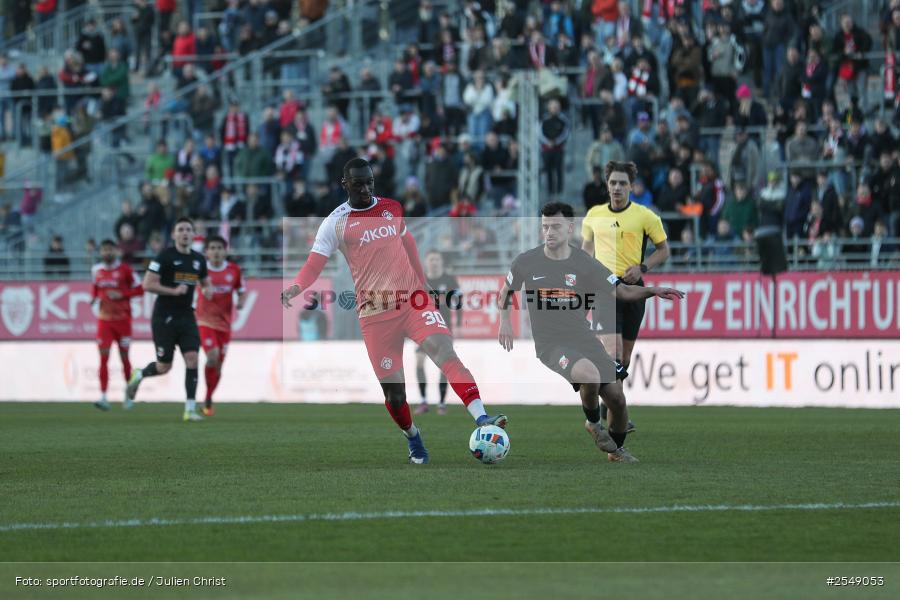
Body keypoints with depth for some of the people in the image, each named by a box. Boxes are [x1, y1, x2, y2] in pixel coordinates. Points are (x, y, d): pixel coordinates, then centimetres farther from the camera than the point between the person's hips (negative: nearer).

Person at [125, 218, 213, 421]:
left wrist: (208, 290, -1)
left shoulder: (199, 259, 8)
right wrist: (173, 291, -24)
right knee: (164, 367, -1)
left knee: (192, 358, -11)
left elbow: (206, 283, 24)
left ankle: (190, 409, -9)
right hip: (164, 317, -5)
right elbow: (148, 284, -14)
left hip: (186, 316, 5)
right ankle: (137, 376, 32)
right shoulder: (165, 256, -9)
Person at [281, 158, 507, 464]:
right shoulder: (336, 222, -1)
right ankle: (413, 438, 29)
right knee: (394, 392, 0)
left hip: (413, 300, 2)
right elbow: (314, 265, -7)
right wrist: (295, 287, -27)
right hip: (375, 312, -2)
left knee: (446, 352, -22)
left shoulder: (392, 208, 10)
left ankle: (482, 419, -32)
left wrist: (422, 283, 29)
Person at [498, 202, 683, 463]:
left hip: (584, 339, 3)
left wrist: (653, 291, -13)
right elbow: (506, 291, 16)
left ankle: (617, 449, 28)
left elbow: (621, 291, 3)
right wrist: (505, 320, 1)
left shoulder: (585, 264, -1)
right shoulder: (526, 262, -3)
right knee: (590, 375, -33)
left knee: (616, 397, -1)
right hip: (550, 343, -3)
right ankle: (593, 422, -2)